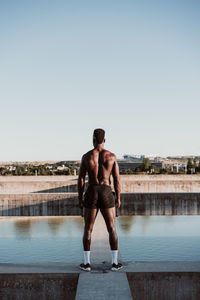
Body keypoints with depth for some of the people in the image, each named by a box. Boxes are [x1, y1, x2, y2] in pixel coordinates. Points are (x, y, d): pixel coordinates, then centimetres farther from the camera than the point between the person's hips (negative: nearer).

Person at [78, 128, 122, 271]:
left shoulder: (86, 156, -1)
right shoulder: (111, 156, -1)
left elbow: (81, 180, -2)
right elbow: (117, 179, -2)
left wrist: (80, 199, 5)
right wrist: (118, 198, 6)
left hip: (91, 195, 0)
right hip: (107, 194, 0)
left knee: (88, 229, 10)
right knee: (112, 229, 8)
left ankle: (86, 263, 11)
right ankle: (115, 263, 8)